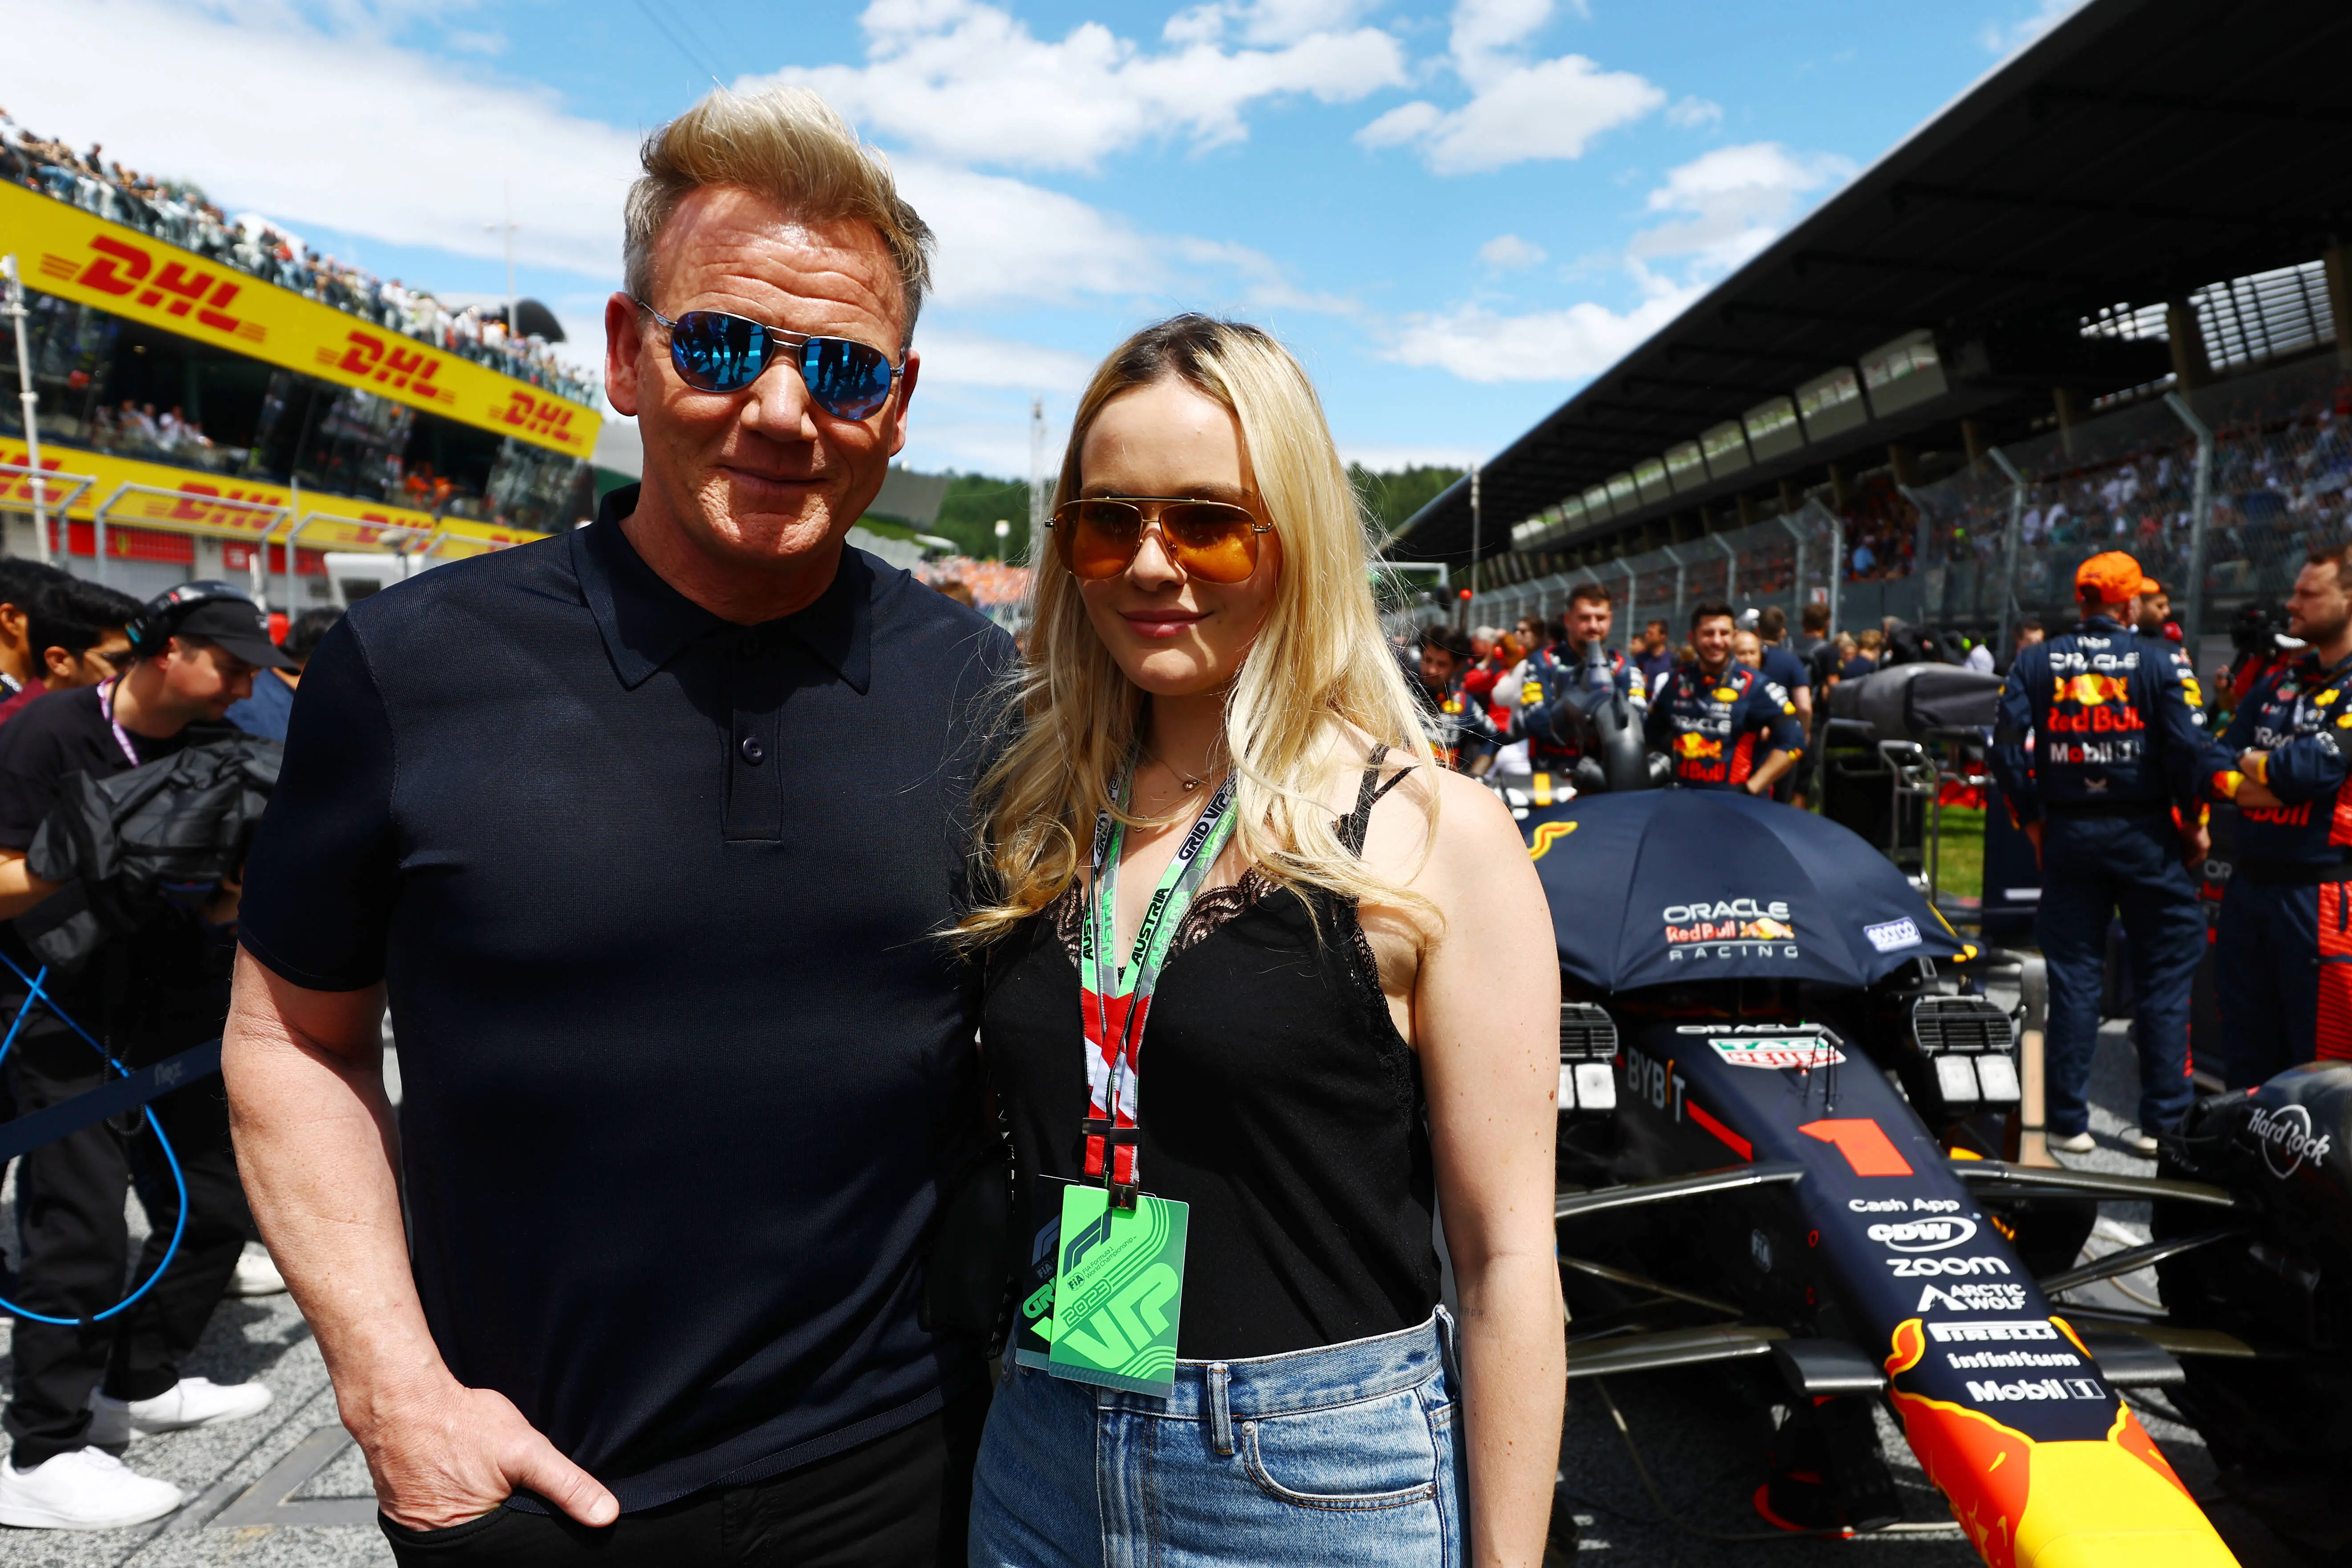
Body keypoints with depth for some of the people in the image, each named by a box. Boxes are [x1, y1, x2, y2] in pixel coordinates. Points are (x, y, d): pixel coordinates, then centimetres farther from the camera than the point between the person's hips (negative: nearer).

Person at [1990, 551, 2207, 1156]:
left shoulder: (2035, 662, 0)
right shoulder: (2157, 661, -6)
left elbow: (2006, 746, -5)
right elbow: (2187, 748, -12)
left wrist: (2031, 820, 6)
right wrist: (2193, 823, 2)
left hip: (2068, 835, 2)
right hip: (2145, 835, -2)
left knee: (2073, 978, 7)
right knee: (2164, 975, 9)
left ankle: (2069, 1123, 10)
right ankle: (2162, 1121, 11)